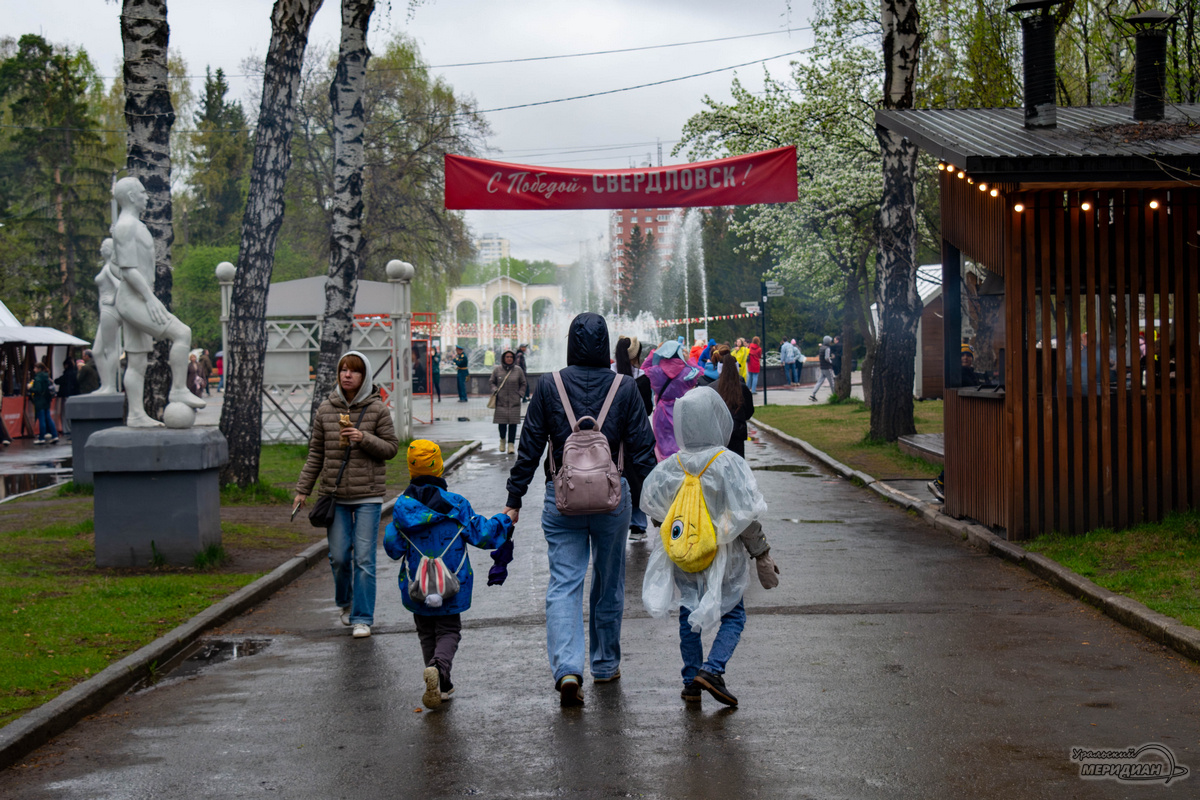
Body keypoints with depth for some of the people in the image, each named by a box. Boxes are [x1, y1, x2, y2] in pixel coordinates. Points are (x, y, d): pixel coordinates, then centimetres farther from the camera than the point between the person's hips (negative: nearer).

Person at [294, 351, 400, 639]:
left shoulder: (377, 409, -2)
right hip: (335, 495, 2)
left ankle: (362, 618, 5)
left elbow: (391, 447, 0)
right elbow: (315, 453, 11)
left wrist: (365, 439, -17)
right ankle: (345, 602, 32)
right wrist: (303, 489, 9)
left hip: (368, 496, -2)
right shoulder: (326, 409, 5)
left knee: (364, 557, -4)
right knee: (339, 556, 4)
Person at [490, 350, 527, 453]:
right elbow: (491, 382, 14)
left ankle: (511, 444, 1)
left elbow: (523, 384, 14)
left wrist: (520, 394, 1)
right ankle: (502, 440, 24)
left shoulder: (518, 370, 5)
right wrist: (495, 390, -3)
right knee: (502, 423, -3)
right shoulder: (497, 370, 4)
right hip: (501, 401, 0)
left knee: (513, 423, -4)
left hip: (514, 402, 0)